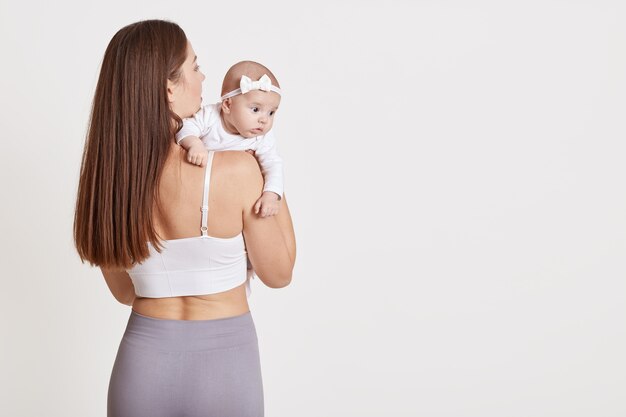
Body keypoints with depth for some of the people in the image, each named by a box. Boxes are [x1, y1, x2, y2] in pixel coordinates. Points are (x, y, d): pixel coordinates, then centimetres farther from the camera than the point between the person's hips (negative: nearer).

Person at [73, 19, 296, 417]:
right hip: (224, 366, -3)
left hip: (141, 363, 3)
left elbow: (124, 291, 7)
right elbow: (279, 274, -4)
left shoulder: (104, 176, -7)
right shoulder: (238, 169, -19)